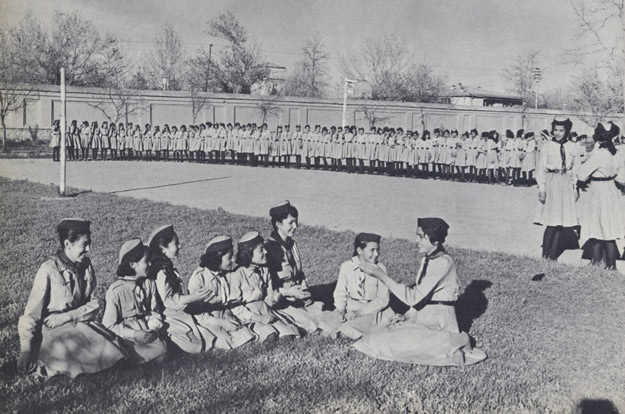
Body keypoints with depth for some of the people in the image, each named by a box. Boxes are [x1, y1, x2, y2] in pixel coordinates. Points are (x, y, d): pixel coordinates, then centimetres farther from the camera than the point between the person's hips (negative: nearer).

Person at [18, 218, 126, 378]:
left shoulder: (86, 266, 2)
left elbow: (94, 304, 2)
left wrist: (67, 316, -15)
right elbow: (33, 312, -14)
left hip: (81, 323, 5)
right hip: (53, 330, -5)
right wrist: (26, 350, -19)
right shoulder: (49, 270, -14)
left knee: (113, 353, -16)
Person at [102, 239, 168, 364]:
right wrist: (134, 334, -20)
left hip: (148, 332, 4)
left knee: (162, 353, -24)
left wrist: (154, 326, -12)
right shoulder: (116, 291, -12)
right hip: (126, 334, -4)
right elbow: (109, 325, -9)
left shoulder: (149, 284, 4)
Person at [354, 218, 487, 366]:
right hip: (423, 319, 9)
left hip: (439, 325, -9)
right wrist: (406, 316, 4)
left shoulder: (443, 263, -20)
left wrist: (382, 275, -23)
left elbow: (413, 297, -24)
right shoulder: (427, 259, 9)